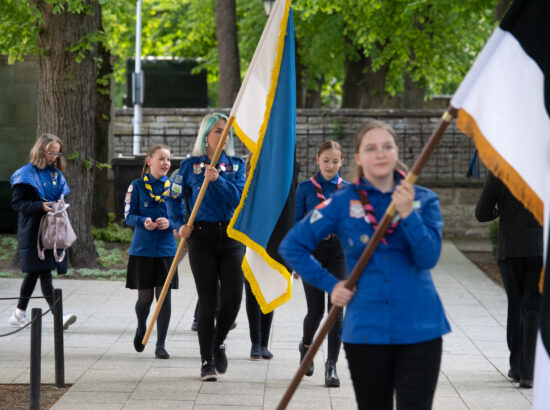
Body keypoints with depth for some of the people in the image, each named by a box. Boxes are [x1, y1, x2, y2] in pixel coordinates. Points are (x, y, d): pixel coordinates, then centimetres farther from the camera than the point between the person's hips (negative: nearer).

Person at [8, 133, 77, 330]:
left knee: (34, 272, 12)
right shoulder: (27, 174, -6)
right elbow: (17, 203, -10)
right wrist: (41, 206, -23)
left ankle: (19, 314, 22)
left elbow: (61, 195, 25)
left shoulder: (56, 173, 15)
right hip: (33, 231, -7)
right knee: (44, 272, -12)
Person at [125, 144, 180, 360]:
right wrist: (143, 221, -21)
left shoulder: (173, 187, 5)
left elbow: (180, 217, 7)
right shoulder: (137, 186, 0)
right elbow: (129, 215, -1)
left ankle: (161, 345, 6)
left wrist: (169, 223, -14)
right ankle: (141, 329, 35)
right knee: (145, 297, 3)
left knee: (164, 295, -2)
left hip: (166, 250, 1)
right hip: (142, 249, -1)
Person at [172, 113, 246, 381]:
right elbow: (174, 196, 11)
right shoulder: (190, 165, 4)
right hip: (202, 237, -2)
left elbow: (238, 197, -6)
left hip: (231, 236, 2)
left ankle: (219, 342, 25)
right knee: (207, 302, -2)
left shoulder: (236, 164, 7)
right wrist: (181, 225, -1)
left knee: (233, 297, -4)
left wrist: (217, 179, -19)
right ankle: (207, 361, 7)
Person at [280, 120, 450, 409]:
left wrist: (407, 214, -22)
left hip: (419, 329, 0)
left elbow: (428, 257, -10)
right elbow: (291, 246, 6)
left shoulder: (423, 200, 4)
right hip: (366, 329, 0)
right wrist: (330, 284, 0)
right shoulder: (343, 203, 1)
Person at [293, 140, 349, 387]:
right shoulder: (306, 188, 2)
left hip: (338, 251, 1)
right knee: (316, 310, 1)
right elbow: (297, 225, 3)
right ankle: (306, 345, 34)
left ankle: (331, 366, -2)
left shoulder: (348, 190, 5)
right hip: (312, 250, -1)